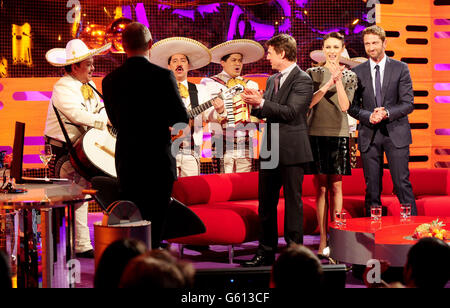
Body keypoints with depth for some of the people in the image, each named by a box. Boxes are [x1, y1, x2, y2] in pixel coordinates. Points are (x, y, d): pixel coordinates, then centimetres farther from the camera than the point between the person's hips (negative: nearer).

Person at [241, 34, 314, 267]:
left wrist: (261, 103, -18)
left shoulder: (302, 80, -9)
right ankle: (266, 252, 18)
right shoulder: (272, 80, 16)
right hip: (270, 149, 8)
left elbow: (291, 112, -18)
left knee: (292, 202, -1)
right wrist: (254, 103, -2)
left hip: (292, 150, -8)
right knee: (266, 202, 10)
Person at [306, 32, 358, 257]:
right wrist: (330, 81, -15)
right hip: (316, 133, 0)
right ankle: (323, 241, 5)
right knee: (321, 187, 2)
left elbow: (345, 106, -4)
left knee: (336, 186, 2)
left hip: (338, 133, 0)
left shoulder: (349, 76, 9)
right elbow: (309, 102, -7)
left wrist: (338, 80, -13)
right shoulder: (312, 74, 7)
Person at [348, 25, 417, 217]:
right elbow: (352, 106, 6)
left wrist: (387, 112, -19)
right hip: (369, 135, 2)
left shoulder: (400, 68, 3)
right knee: (372, 187, 5)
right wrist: (368, 116, -13)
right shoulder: (357, 72, 8)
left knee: (402, 183, -5)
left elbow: (408, 104, -2)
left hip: (396, 133, -2)